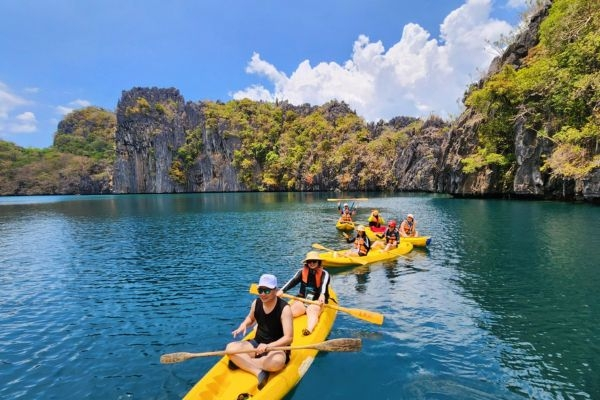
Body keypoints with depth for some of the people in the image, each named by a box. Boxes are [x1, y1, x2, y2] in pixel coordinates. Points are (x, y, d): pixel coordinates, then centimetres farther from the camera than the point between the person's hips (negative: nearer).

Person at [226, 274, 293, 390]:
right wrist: (243, 325, -5)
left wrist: (268, 346, -37)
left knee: (277, 362, -39)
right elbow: (251, 318, 18)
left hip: (277, 348, -5)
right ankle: (259, 372, -27)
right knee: (230, 348, -18)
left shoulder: (284, 308, -20)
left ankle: (241, 362, -18)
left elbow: (288, 338, -24)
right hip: (257, 343, 5)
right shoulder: (256, 303, -4)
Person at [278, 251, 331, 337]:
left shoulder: (324, 274, -4)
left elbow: (324, 285, -25)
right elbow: (293, 281, -10)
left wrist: (322, 295, -48)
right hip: (302, 300, 2)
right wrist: (282, 290, -29)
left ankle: (309, 330, -62)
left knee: (312, 311, -34)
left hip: (317, 301, -2)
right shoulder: (302, 271, 5)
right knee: (292, 309, -27)